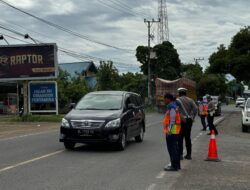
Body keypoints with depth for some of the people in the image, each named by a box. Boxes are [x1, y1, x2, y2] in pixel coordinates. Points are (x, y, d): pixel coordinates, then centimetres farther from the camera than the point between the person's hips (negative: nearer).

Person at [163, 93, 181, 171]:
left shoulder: (172, 107, -15)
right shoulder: (173, 106, 16)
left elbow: (172, 120, -22)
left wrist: (169, 131, -24)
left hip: (171, 131, -11)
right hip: (174, 131, 11)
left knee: (172, 148, -8)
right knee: (175, 148, 15)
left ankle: (174, 166, -6)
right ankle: (177, 165, 22)